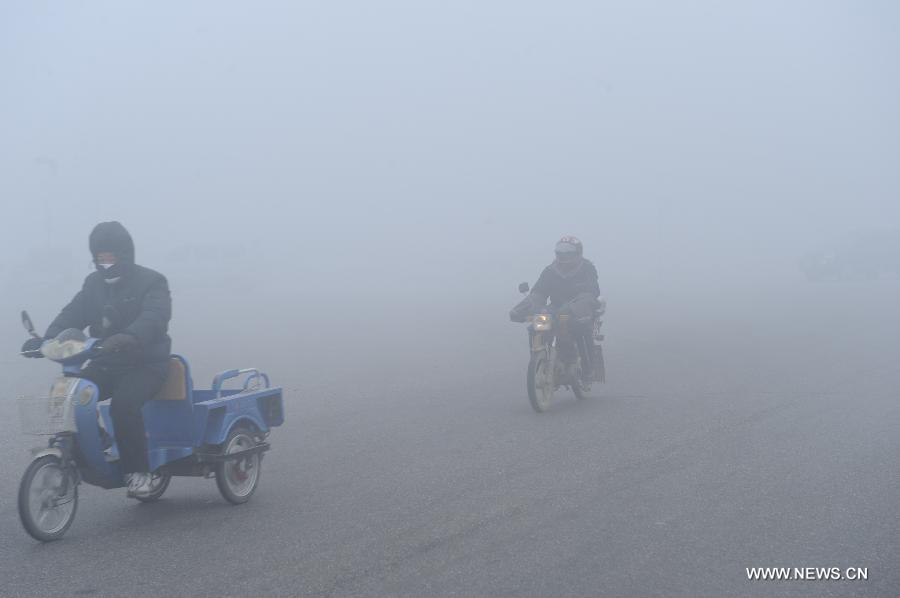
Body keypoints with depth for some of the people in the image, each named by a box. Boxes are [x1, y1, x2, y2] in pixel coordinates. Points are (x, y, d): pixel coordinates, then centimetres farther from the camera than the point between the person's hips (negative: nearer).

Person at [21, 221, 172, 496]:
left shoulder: (151, 282, -6)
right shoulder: (94, 283, 13)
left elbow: (154, 318, -25)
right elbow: (73, 314, 1)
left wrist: (128, 338, -46)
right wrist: (46, 340, -19)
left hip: (146, 363, -6)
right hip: (105, 364, 6)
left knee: (124, 404, -33)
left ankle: (137, 470, -19)